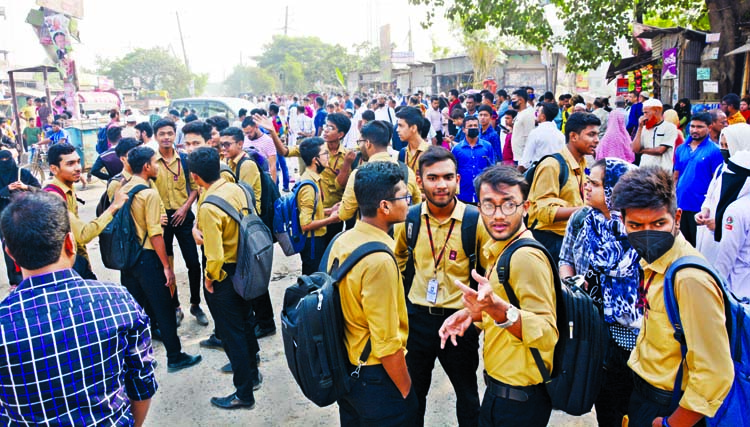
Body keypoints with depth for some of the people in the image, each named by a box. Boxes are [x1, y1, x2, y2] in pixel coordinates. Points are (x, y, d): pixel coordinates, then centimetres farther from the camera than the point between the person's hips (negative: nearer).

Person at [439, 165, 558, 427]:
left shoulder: (526, 257, -23)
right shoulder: (498, 250, 6)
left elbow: (547, 335, -28)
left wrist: (498, 309, -42)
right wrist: (474, 312, 3)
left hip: (519, 400, -9)